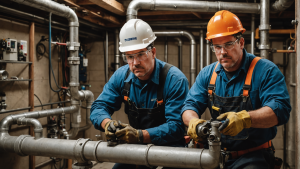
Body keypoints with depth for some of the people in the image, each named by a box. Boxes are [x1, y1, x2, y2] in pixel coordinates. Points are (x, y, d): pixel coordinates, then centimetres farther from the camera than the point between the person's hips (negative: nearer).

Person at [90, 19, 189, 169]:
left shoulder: (175, 79, -18)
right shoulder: (121, 77, -2)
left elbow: (177, 125, -23)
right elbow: (98, 107, -1)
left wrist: (141, 135, -36)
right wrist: (107, 123, -25)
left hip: (169, 145, -4)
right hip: (137, 146, 5)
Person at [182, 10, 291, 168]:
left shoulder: (266, 70, -4)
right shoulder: (207, 74, 10)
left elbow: (280, 109, -15)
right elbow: (190, 105, 7)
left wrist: (244, 119, -33)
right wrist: (193, 121, -18)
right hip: (216, 154, 4)